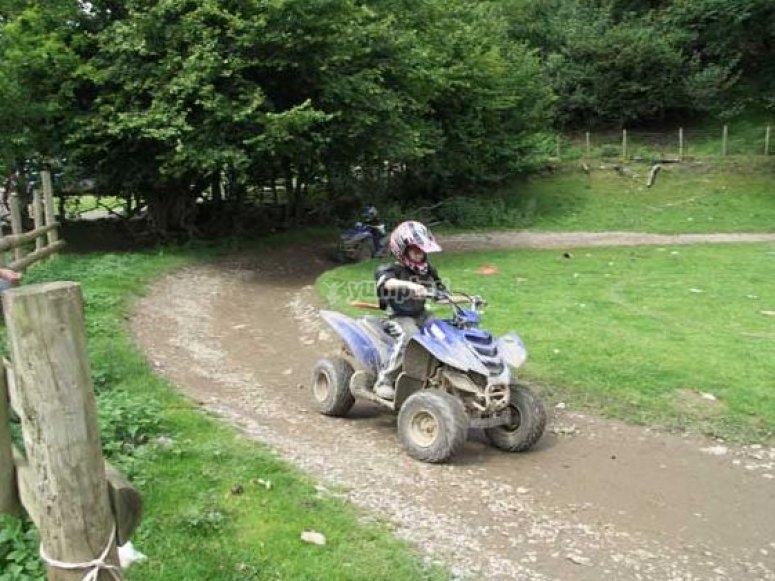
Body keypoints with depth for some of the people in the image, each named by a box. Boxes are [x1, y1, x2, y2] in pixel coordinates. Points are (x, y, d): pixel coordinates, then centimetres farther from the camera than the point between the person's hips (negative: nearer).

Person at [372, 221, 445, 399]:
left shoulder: (428, 272, 13)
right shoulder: (393, 269, -7)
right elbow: (387, 281, -31)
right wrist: (410, 285, -49)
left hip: (421, 316, 6)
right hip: (399, 318, -6)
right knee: (409, 338, -35)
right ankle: (384, 381, -27)